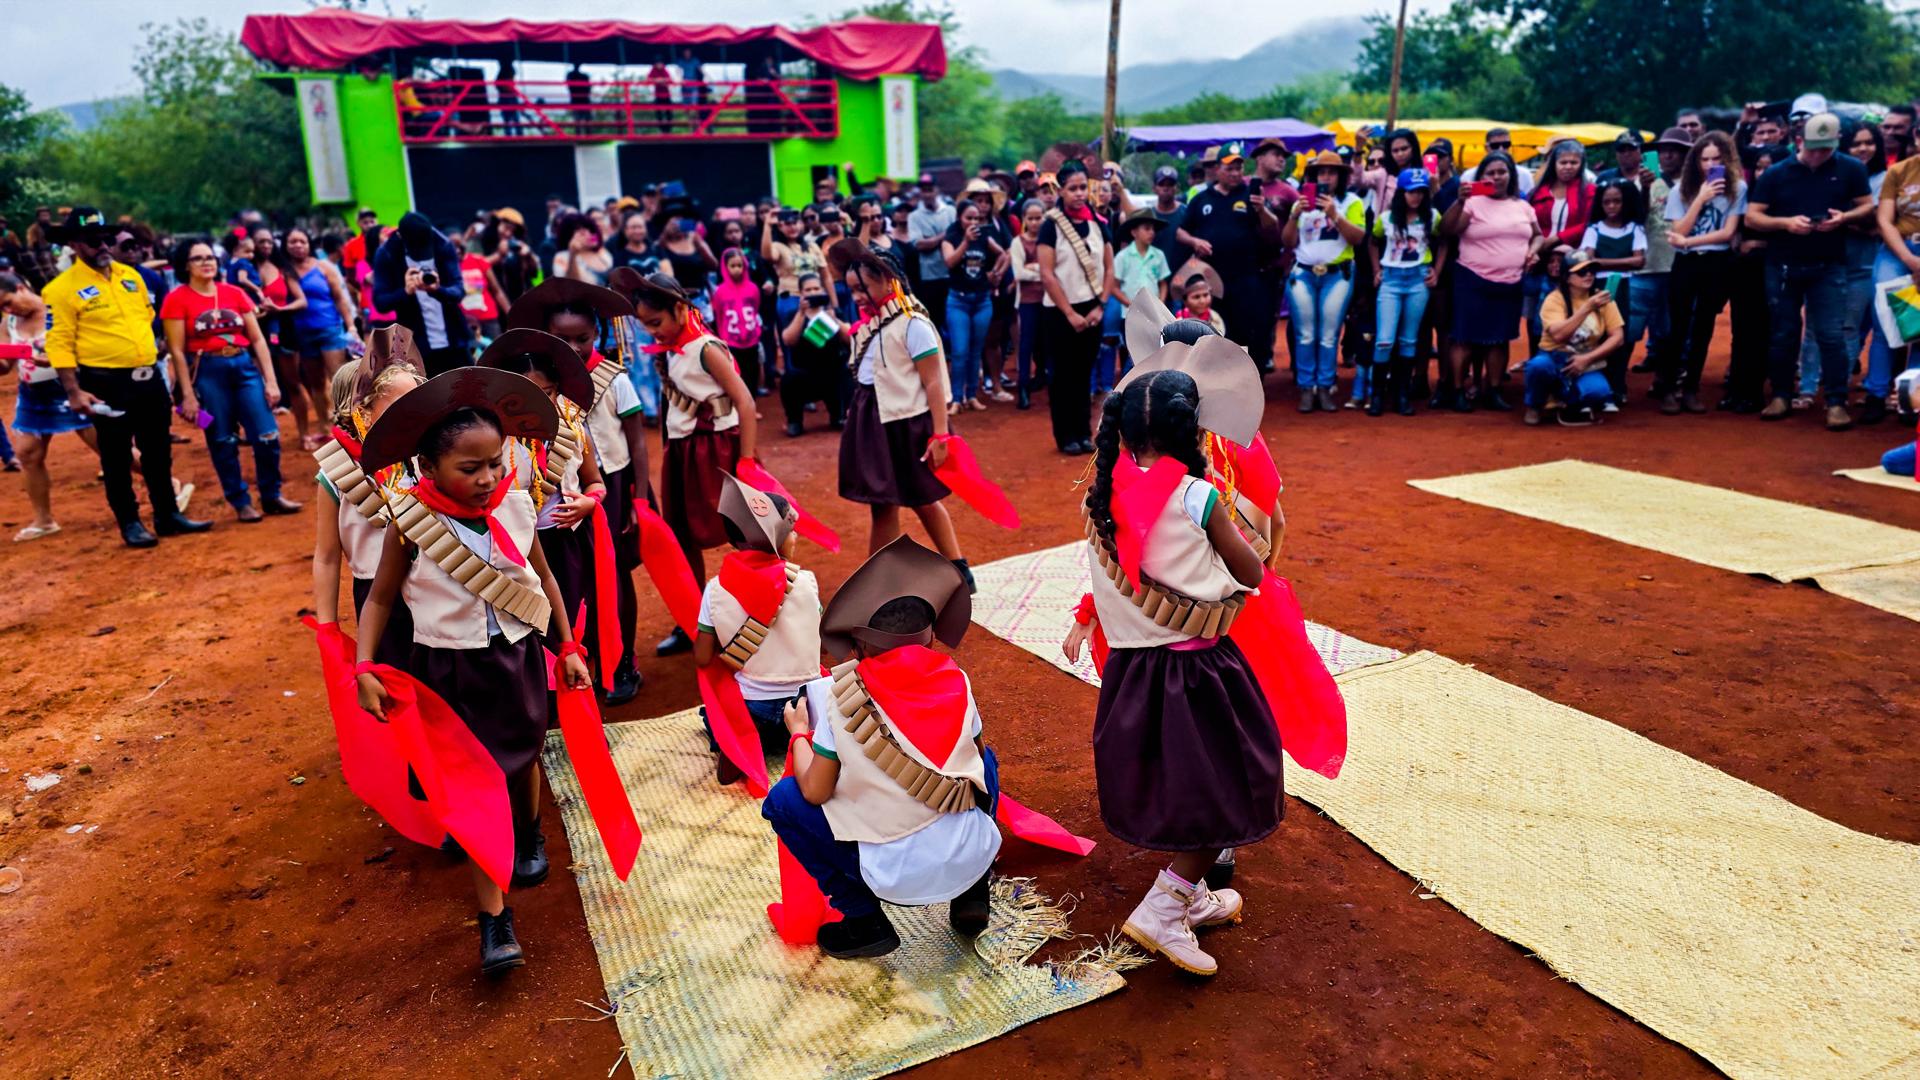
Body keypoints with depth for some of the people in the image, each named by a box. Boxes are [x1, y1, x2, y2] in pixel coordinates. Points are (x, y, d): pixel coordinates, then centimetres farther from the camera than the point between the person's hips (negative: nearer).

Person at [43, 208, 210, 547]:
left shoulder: (129, 275, 11)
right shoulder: (62, 288, -8)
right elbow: (60, 343, -11)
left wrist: (160, 365, 17)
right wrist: (74, 392, -15)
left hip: (150, 378, 6)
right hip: (107, 384, -6)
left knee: (159, 453, 12)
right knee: (117, 458, 4)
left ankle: (168, 515, 22)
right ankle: (130, 523, 14)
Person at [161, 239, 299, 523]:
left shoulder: (234, 293, 6)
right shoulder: (177, 299, -4)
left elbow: (257, 339, 7)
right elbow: (177, 351, -4)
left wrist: (271, 381, 1)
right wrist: (188, 394, -7)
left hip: (245, 366, 3)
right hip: (208, 372, -3)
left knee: (268, 436, -2)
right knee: (223, 443, 5)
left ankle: (272, 496, 15)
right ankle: (241, 502, 16)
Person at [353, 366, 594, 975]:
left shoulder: (516, 507, -9)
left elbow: (543, 576, 5)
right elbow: (380, 597, -2)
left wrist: (569, 646, 7)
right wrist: (365, 669, -11)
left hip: (518, 654, 3)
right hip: (449, 668, -2)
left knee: (523, 757, 22)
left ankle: (530, 835, 55)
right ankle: (494, 920, 9)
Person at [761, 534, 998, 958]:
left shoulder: (837, 692, -12)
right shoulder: (956, 680, -3)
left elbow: (815, 792, -8)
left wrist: (799, 733, 11)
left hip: (897, 874, -3)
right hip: (973, 858, 4)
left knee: (783, 800, 12)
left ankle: (864, 921, 11)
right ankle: (972, 893, 20)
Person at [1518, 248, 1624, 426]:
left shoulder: (1602, 298, -1)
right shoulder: (1554, 299, -10)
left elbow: (1618, 337, -4)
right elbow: (1558, 335, -25)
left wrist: (1587, 359, -16)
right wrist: (1587, 308, -29)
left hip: (1587, 364, 2)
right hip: (1556, 360, -1)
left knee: (1599, 392, -32)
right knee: (1539, 365, -38)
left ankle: (1568, 403, 3)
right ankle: (1534, 406, -7)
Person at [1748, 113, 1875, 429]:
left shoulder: (1850, 169, 2)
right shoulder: (1775, 173, 0)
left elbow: (1867, 206, 7)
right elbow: (1752, 216, -1)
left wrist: (1844, 218, -15)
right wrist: (1785, 222, -18)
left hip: (1829, 266, -1)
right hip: (1783, 266, 1)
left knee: (1831, 335, -6)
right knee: (1783, 334, 9)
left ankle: (1837, 402, -1)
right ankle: (1781, 395, 21)